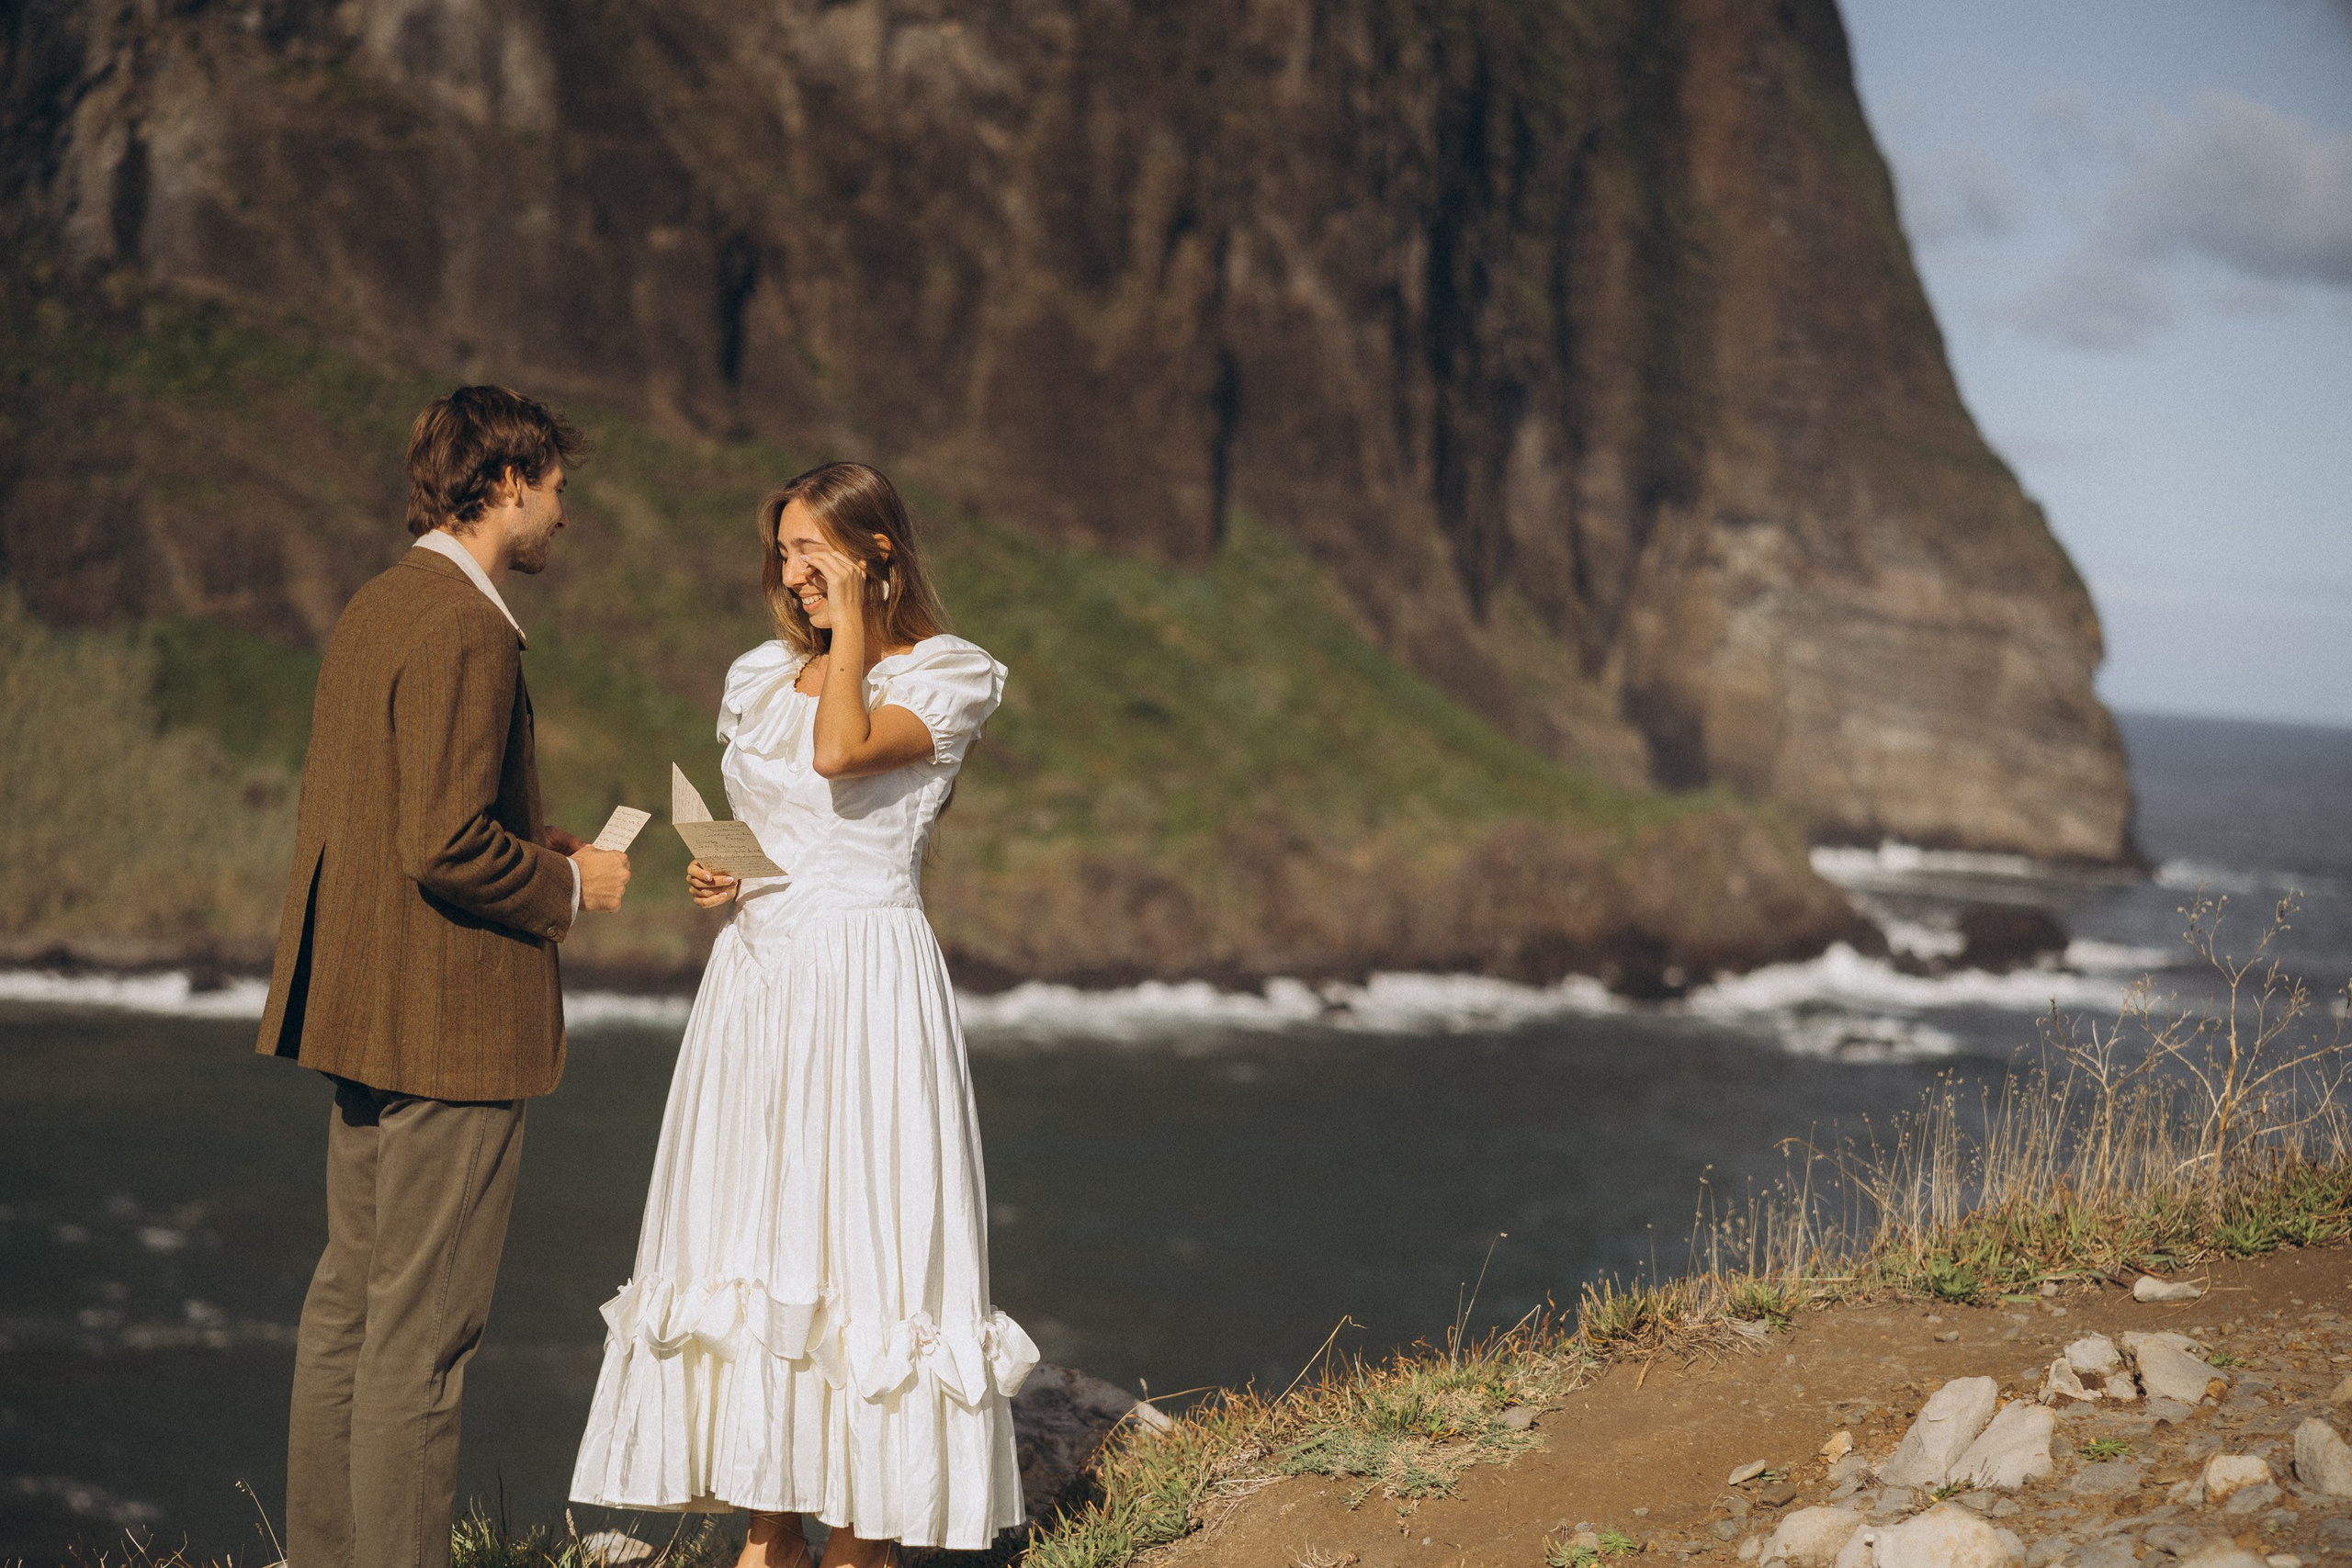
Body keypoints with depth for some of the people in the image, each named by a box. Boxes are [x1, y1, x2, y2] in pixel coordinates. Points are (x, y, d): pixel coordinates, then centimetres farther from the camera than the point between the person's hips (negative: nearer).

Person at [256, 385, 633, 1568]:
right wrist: (568, 884, -8)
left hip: (363, 1015, 10)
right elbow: (446, 847, -24)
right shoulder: (465, 630, -18)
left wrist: (542, 849, 15)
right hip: (449, 1023, -10)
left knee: (349, 1297, 15)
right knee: (422, 1324, -4)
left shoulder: (374, 608, 13)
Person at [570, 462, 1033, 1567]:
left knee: (856, 1232, -7)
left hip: (866, 986, -6)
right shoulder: (762, 677, 15)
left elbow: (841, 752, -21)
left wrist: (853, 619, -11)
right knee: (750, 1240, 4)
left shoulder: (948, 678, -3)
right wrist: (713, 874, 3)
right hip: (755, 978, 6)